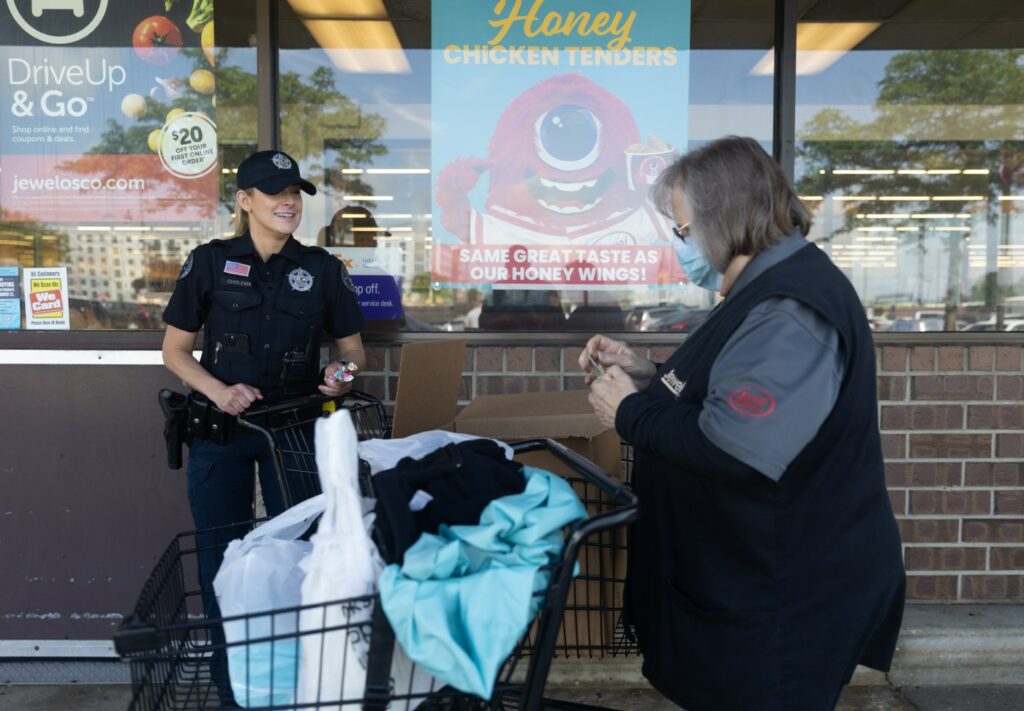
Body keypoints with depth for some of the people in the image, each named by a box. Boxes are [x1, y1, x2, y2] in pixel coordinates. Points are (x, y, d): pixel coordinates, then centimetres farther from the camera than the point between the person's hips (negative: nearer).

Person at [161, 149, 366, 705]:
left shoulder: (322, 268, 3)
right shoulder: (210, 262, -1)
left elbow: (353, 347, 9)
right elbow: (174, 350, 2)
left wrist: (343, 373, -14)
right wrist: (218, 390, -15)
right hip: (220, 431, 0)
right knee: (222, 556, 8)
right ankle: (230, 686, 25)